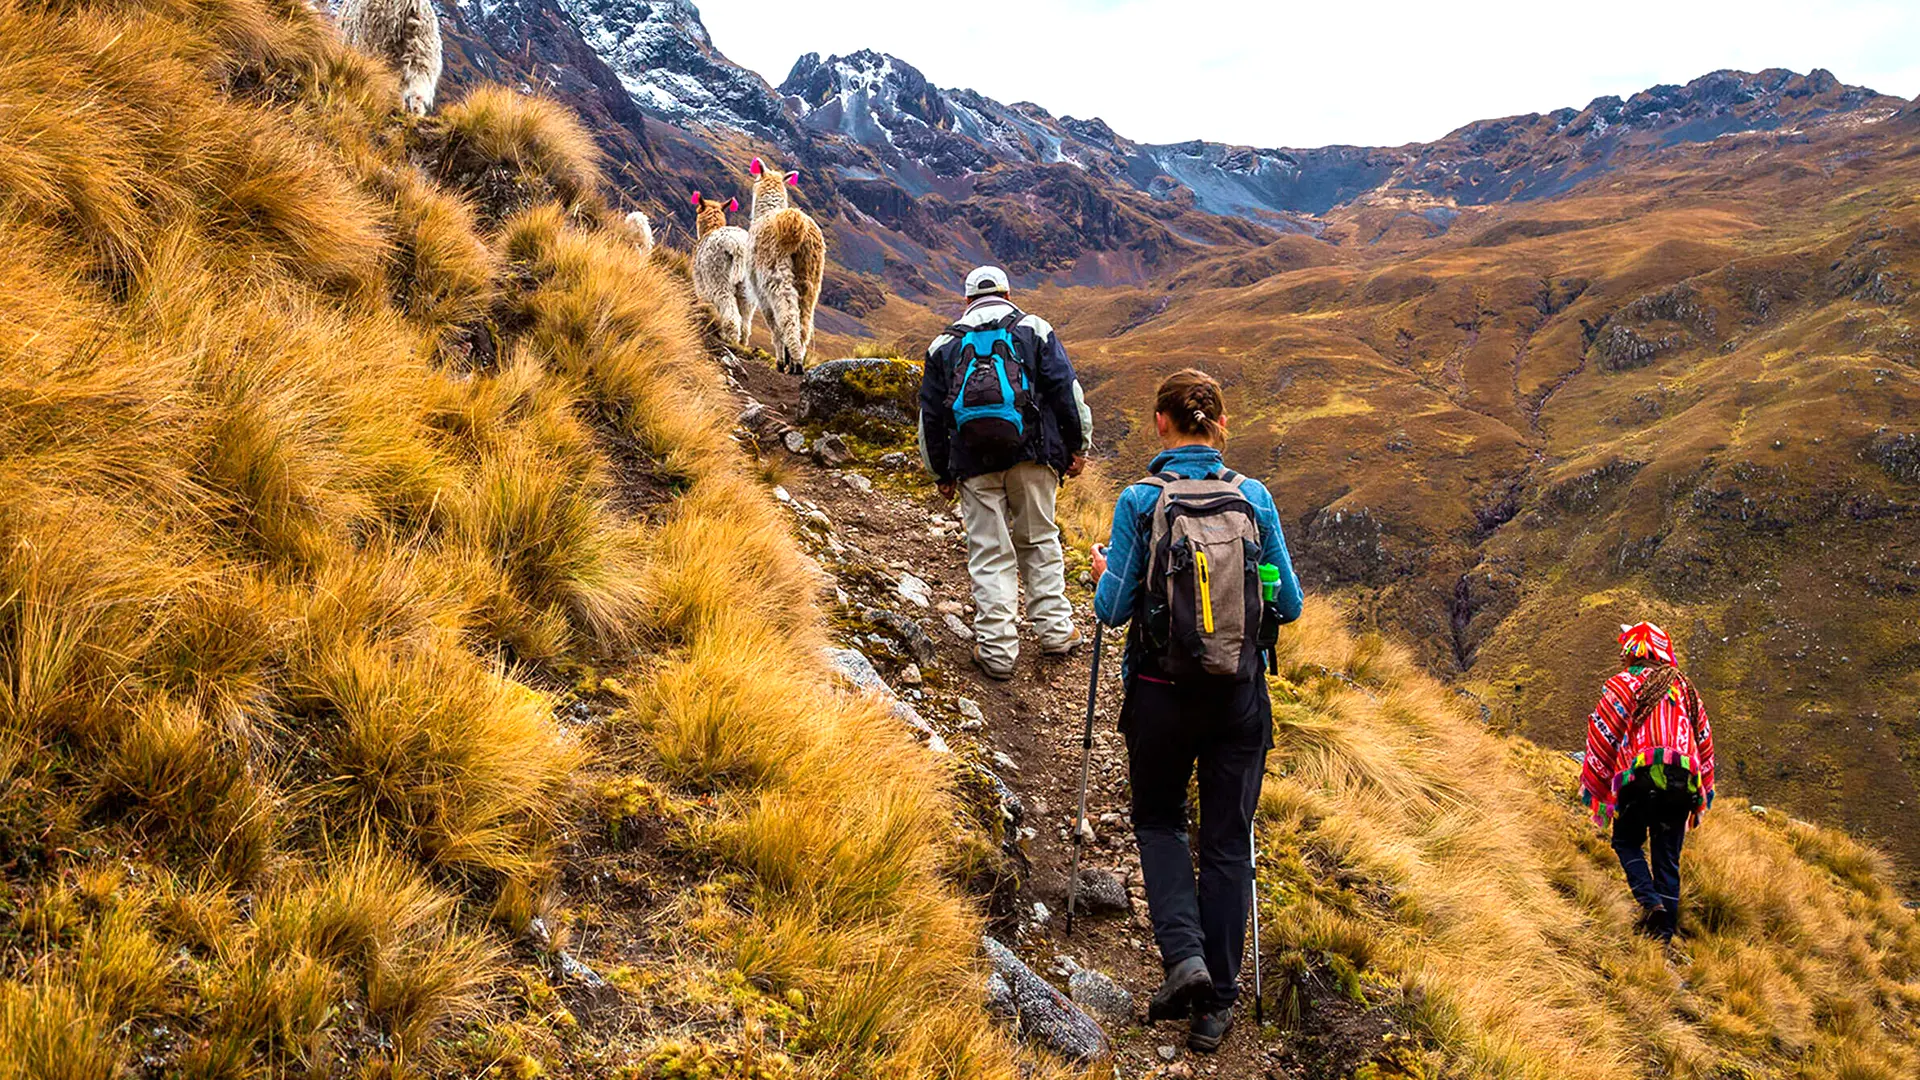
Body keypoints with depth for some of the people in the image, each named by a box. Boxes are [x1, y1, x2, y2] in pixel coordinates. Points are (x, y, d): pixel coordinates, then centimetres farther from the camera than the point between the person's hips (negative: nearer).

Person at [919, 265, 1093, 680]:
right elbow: (1066, 389, 2)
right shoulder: (1033, 329, 9)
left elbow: (930, 416, 15)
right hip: (1032, 454, 0)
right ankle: (1054, 630, 14)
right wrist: (1077, 446, 8)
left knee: (990, 553, 3)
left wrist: (942, 474, 21)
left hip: (973, 463, 1)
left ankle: (997, 649, 1)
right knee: (1039, 540, 14)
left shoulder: (944, 345, 15)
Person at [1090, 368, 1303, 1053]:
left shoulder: (1140, 501, -10)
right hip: (1239, 694, 2)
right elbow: (1288, 606, 1)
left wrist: (1104, 574, 14)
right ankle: (1217, 1003, 15)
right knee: (1227, 842, 12)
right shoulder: (1253, 497, -4)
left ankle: (1184, 955, 1)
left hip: (1161, 693, -1)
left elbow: (1113, 610, -7)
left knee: (1158, 821, 21)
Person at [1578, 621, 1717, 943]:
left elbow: (1602, 736, 1)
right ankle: (1665, 932, 7)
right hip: (1684, 781, 4)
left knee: (1627, 842, 14)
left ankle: (1650, 901, -9)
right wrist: (1702, 796, 27)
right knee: (1668, 857, 10)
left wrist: (1592, 787, 8)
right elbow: (1704, 740, 23)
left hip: (1643, 776, -4)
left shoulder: (1624, 684, 5)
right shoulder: (1684, 687, 21)